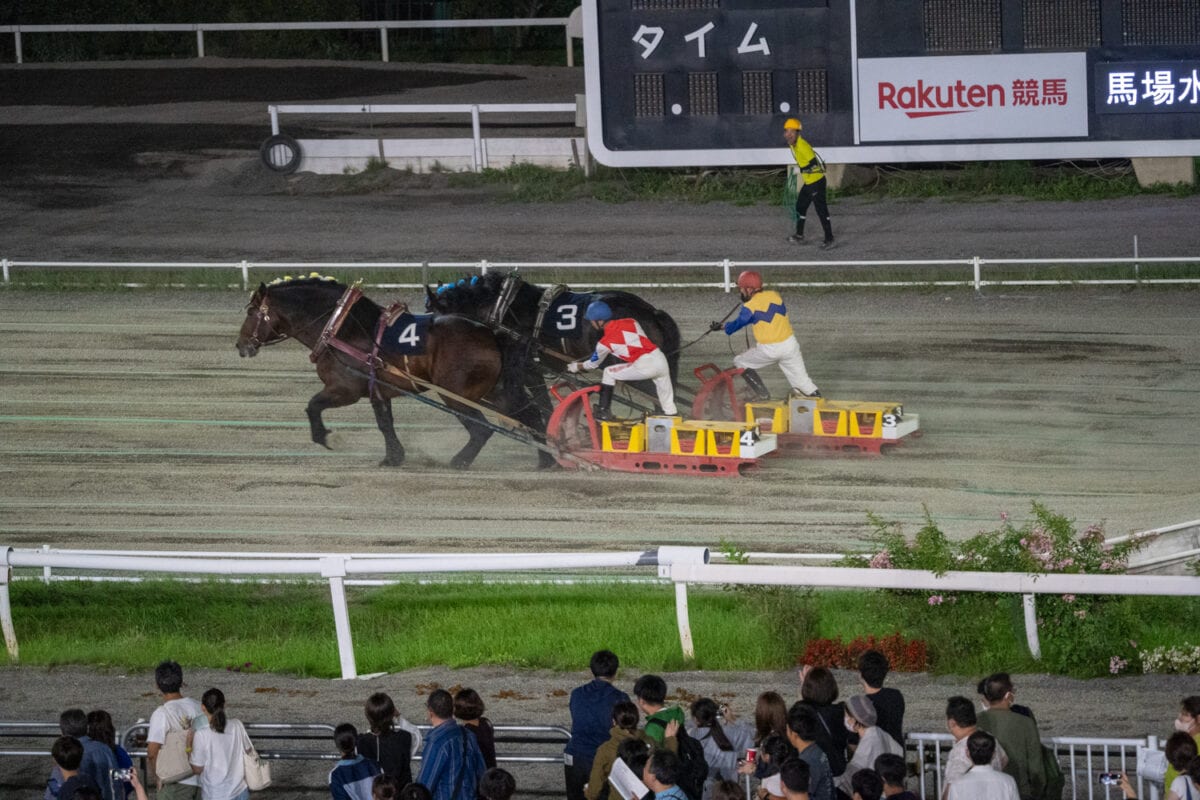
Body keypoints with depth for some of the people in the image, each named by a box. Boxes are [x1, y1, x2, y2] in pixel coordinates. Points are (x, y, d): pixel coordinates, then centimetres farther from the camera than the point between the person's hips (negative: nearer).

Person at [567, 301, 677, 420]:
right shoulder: (631, 321, 13)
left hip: (644, 367, -5)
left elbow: (593, 364, 16)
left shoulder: (605, 342, 0)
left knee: (609, 373, 14)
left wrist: (576, 366, 36)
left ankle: (603, 411, 12)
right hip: (661, 360, 5)